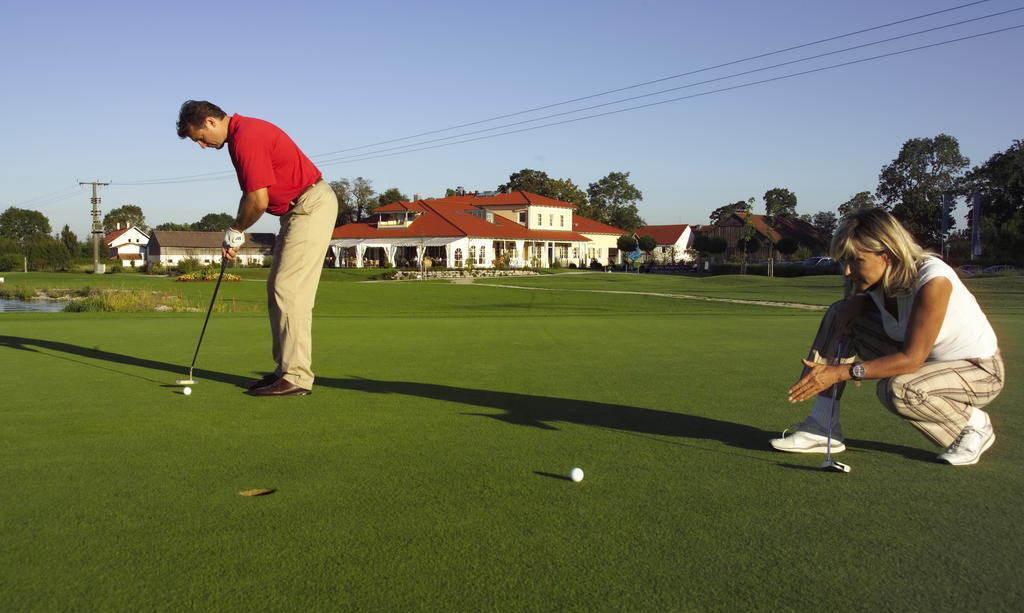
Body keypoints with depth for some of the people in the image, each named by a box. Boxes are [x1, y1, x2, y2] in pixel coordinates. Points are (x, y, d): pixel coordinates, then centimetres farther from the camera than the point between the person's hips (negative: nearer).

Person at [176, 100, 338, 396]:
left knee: (290, 292, -12)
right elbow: (251, 194, 21)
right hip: (299, 209, 11)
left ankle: (297, 377, -9)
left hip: (311, 206, -11)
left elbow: (258, 201, -20)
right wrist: (234, 237, 13)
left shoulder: (246, 137, -18)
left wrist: (235, 230, -2)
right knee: (278, 290, 10)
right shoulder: (241, 135, 15)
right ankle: (285, 370, 14)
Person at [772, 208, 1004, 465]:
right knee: (838, 313, -7)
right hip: (924, 359, 7)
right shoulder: (877, 278, -11)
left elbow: (912, 359, -32)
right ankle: (823, 427, -9)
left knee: (897, 389, -37)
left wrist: (842, 372, -36)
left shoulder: (933, 279, -31)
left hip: (980, 370, -7)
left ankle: (976, 424, -4)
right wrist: (850, 309, -15)